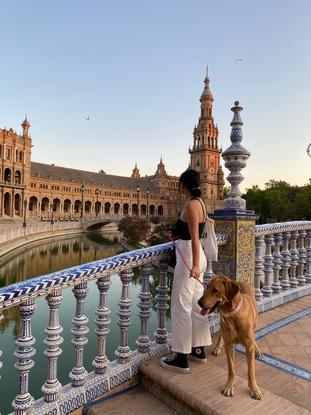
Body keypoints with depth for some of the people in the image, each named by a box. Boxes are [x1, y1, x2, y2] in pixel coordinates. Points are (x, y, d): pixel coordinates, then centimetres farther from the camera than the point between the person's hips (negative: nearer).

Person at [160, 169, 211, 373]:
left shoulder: (191, 205, -16)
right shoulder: (200, 203, 10)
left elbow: (195, 238, -23)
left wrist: (195, 265, -27)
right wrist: (177, 233, 24)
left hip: (188, 257, -10)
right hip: (198, 256, 10)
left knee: (181, 307, 1)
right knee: (196, 304, 17)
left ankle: (181, 358, 13)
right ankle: (199, 350, 30)